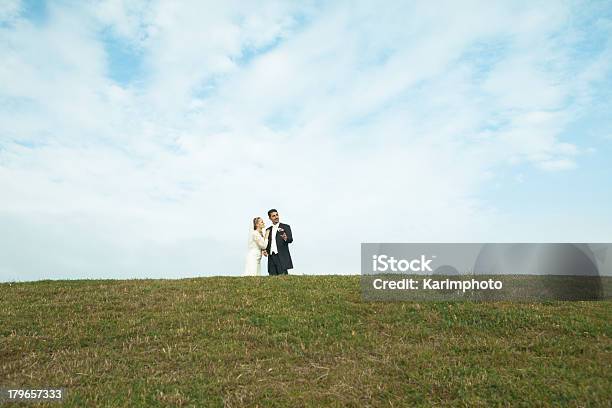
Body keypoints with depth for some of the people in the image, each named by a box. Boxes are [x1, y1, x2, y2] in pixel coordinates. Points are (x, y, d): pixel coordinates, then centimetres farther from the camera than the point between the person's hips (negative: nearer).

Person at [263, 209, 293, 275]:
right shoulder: (268, 230, 19)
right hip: (271, 257, 4)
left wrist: (286, 238, -29)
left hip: (282, 256, -4)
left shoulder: (285, 227, 5)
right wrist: (265, 250, 3)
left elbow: (290, 239, -6)